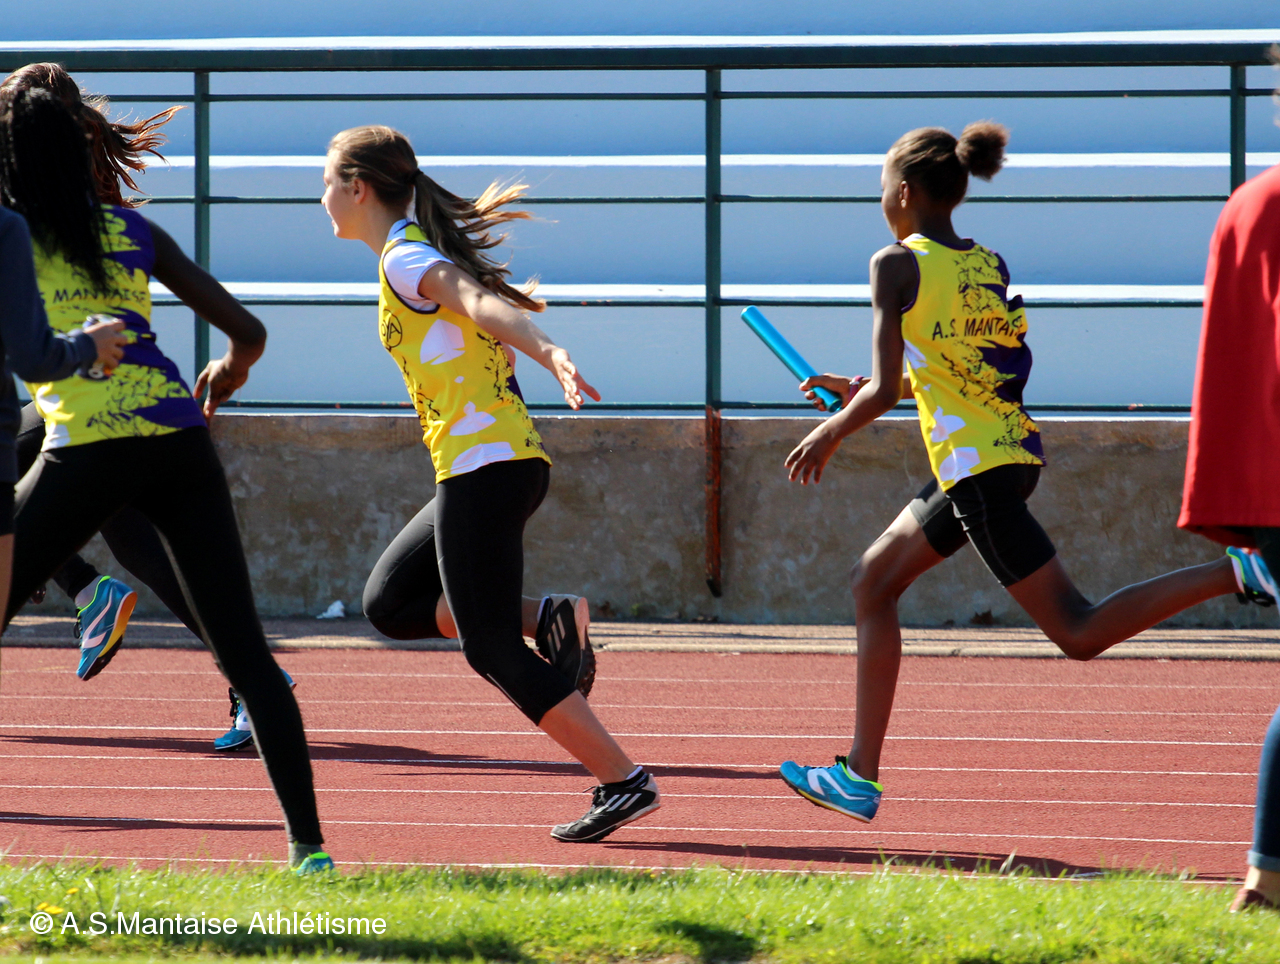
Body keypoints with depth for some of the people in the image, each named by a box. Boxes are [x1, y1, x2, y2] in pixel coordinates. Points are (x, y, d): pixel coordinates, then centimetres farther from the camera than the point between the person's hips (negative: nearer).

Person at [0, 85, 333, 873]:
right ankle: (308, 843, -5)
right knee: (245, 654, 2)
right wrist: (231, 371, 36)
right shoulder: (134, 233, 16)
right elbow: (248, 331, 16)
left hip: (87, 447, -3)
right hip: (178, 438, 3)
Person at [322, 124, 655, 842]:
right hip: (504, 461, 10)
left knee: (491, 649, -8)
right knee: (391, 602, 18)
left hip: (483, 464, -10)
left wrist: (549, 354, -44)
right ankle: (547, 621, 2)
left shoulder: (405, 258, -9)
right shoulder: (421, 254, 19)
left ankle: (626, 782, -11)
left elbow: (477, 302, -27)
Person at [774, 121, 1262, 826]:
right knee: (872, 583, 18)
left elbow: (886, 390, -14)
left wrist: (829, 434, 4)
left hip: (976, 470, -9)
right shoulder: (990, 265, 13)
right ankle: (860, 777, 19)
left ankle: (1234, 574, -21)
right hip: (1013, 453, 9)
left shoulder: (897, 265, -10)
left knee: (1078, 632, -9)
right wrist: (860, 391, 27)